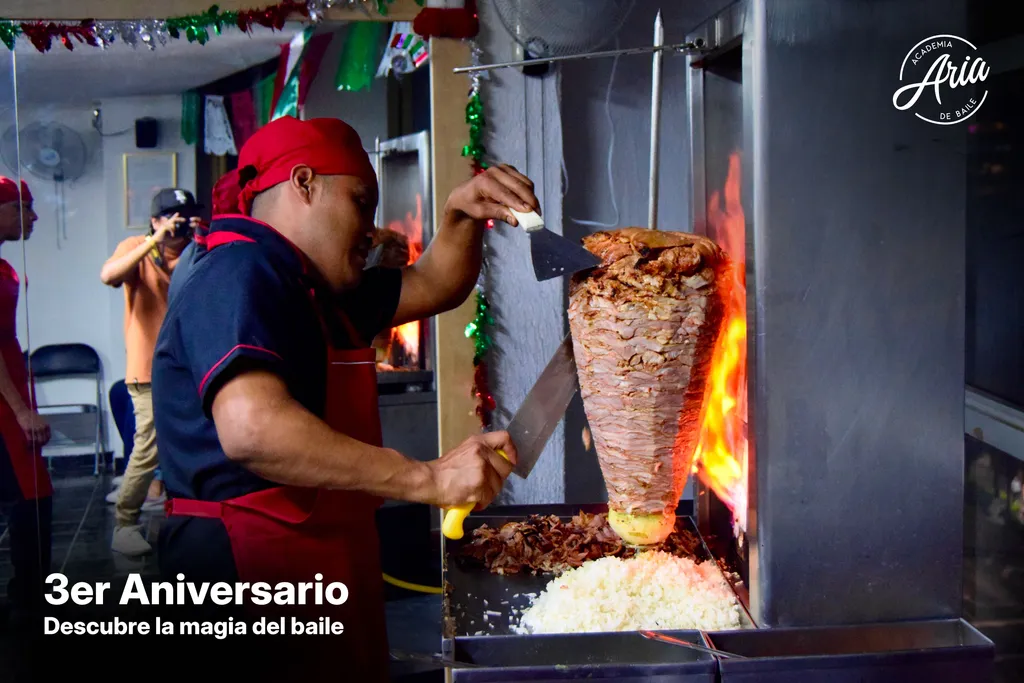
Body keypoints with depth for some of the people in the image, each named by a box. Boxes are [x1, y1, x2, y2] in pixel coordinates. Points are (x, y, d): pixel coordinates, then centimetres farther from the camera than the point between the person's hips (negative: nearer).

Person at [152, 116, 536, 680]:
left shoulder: (311, 291, 18)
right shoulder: (239, 275, -16)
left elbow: (433, 287, 23)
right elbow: (252, 428, -32)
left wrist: (461, 216, 2)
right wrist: (428, 479, -30)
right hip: (252, 567, -10)